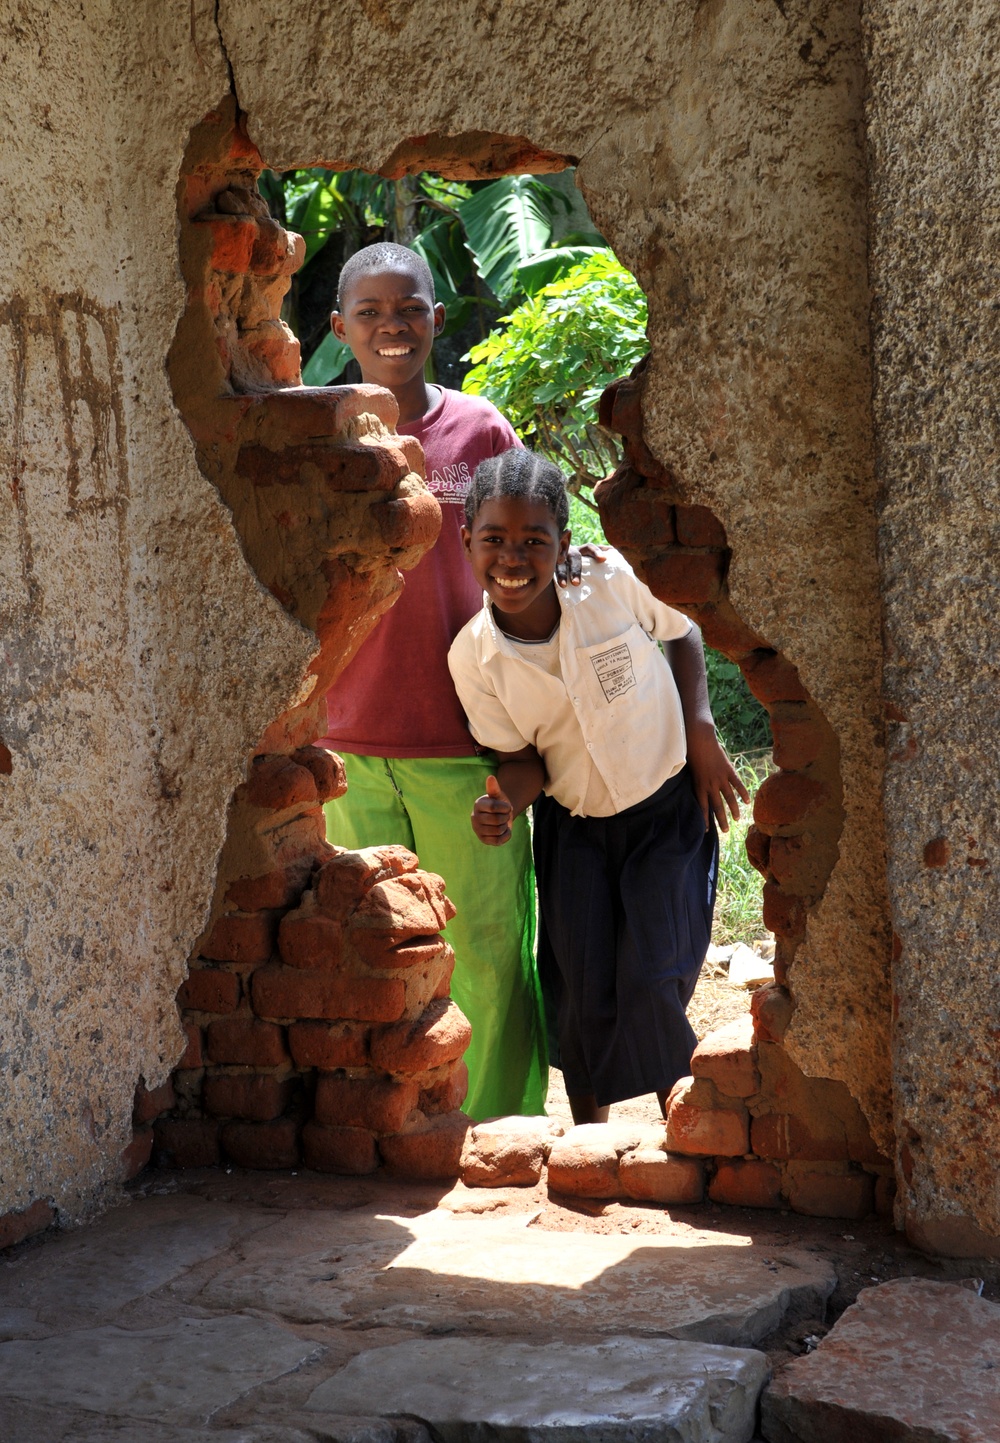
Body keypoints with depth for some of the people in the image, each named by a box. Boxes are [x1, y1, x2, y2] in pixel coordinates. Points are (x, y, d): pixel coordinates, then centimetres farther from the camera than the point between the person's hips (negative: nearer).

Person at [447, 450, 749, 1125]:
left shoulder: (613, 582, -21)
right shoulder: (474, 657, -16)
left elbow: (684, 633, 1)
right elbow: (523, 759, -5)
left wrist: (701, 732, -9)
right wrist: (503, 805, -27)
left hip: (668, 813, -1)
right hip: (571, 826, 2)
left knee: (651, 985, -10)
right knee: (582, 993, -1)